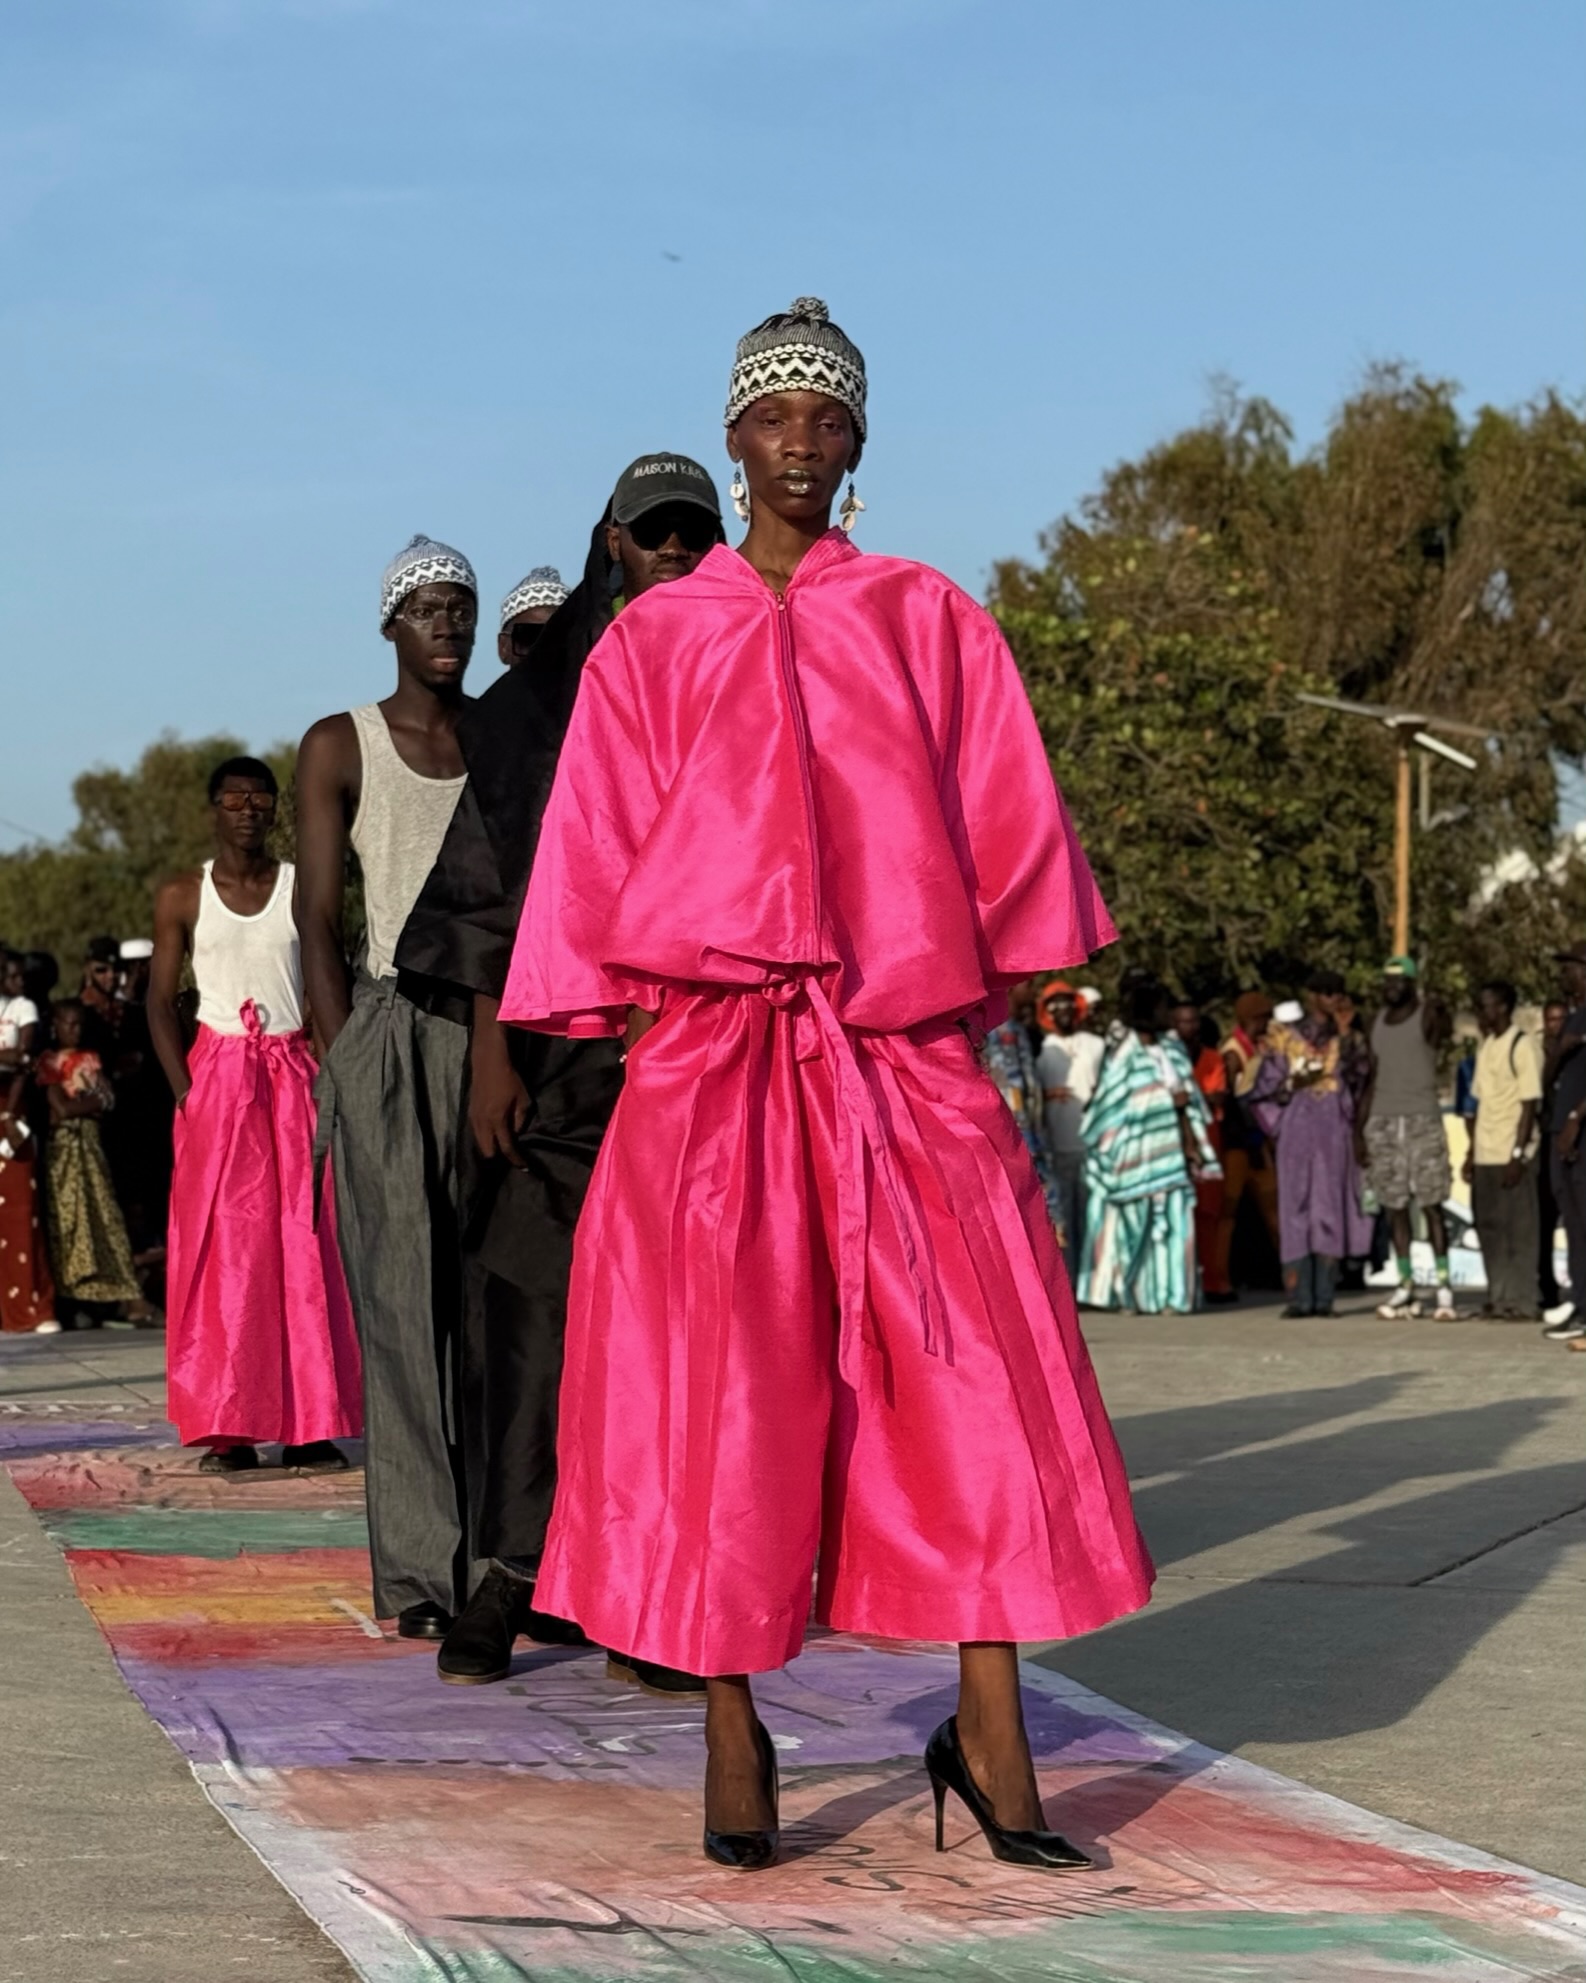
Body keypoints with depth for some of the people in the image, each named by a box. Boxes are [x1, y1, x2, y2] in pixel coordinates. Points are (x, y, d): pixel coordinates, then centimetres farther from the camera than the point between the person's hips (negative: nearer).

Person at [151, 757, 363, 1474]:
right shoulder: (182, 897, 6)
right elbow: (161, 1003, 4)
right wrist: (186, 1094, -9)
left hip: (293, 1076, 1)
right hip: (218, 1074, -1)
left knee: (305, 1245, -3)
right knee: (222, 1247, -5)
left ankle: (311, 1425, -1)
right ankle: (229, 1430, -5)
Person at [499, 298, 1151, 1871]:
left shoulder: (930, 624, 13)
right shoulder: (655, 640, 12)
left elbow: (1007, 833, 11)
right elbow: (596, 858, 10)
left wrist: (990, 999, 4)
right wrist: (635, 1031, 1)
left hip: (903, 1059, 1)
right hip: (712, 1051, 0)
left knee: (969, 1377, -6)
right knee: (720, 1395, -3)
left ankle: (988, 1736, -1)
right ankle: (732, 1739, 4)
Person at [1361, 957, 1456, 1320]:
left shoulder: (1427, 1015, -2)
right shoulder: (1379, 1021, 13)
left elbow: (1441, 1041, -22)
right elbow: (1373, 1077, 15)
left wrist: (1439, 1015, -40)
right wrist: (1360, 1132, 12)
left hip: (1422, 1120, -5)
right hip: (1383, 1121, 5)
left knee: (1431, 1205, -6)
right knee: (1395, 1207, 5)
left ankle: (1444, 1286, -5)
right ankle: (1405, 1287, 9)